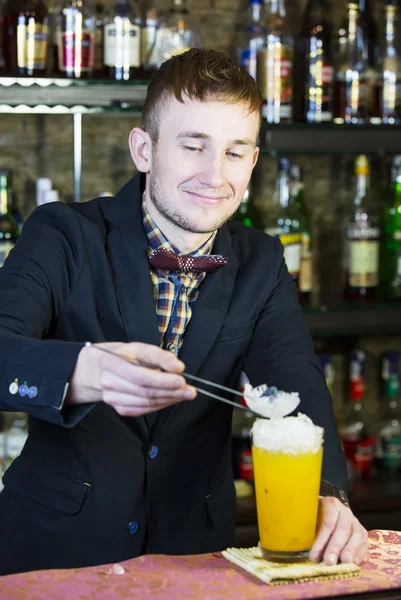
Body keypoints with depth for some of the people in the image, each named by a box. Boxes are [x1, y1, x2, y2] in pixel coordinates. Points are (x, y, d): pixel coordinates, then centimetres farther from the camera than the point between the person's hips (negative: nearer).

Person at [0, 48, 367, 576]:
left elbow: (295, 383, -6)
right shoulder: (63, 236, -6)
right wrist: (88, 371, -43)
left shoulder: (261, 264, 7)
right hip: (59, 544, -3)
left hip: (193, 550, 3)